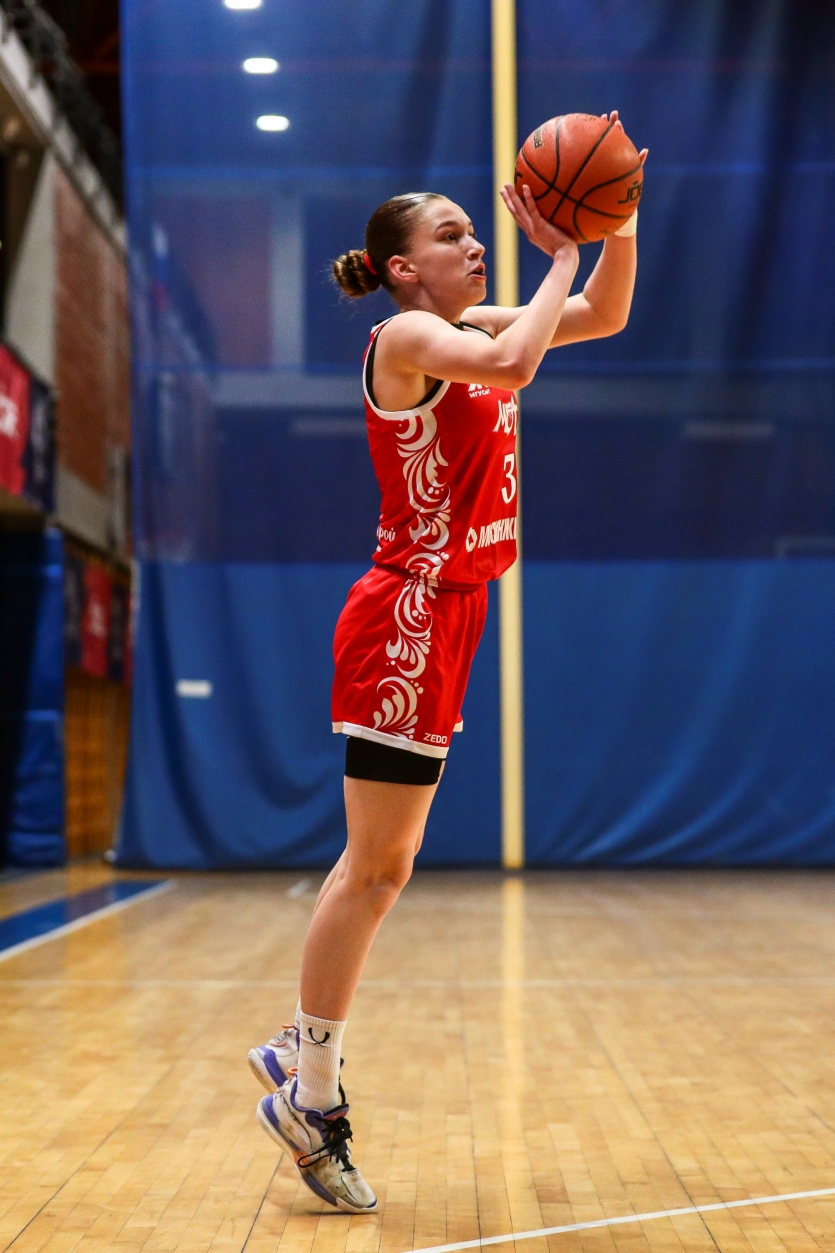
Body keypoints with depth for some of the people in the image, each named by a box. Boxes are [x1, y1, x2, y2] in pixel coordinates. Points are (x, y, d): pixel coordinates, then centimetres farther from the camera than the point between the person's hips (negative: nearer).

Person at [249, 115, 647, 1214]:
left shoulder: (471, 328, 14)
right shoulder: (407, 337, -11)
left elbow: (607, 315, 17)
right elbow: (511, 366, -31)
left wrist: (617, 223, 1)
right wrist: (560, 259, -17)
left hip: (443, 622, 9)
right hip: (408, 620, -9)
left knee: (379, 864, 14)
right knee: (376, 868, -3)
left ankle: (301, 1052, 25)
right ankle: (313, 1094, 7)